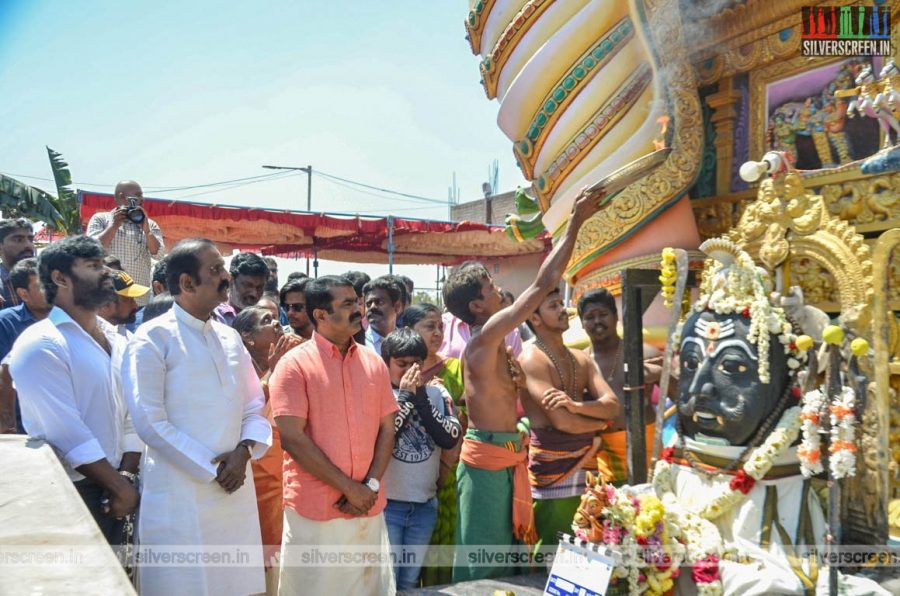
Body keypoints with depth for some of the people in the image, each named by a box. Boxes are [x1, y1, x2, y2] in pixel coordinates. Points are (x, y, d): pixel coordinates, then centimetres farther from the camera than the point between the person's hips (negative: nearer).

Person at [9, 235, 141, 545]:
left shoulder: (116, 340, 8)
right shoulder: (40, 346, -14)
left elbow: (131, 414, 6)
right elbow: (68, 432, -19)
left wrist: (127, 477, -6)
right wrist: (120, 487, -14)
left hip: (112, 491, 7)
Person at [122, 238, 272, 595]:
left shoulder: (230, 337, 11)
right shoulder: (153, 338, -7)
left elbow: (254, 406, 11)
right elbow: (149, 422, -13)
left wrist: (244, 451, -8)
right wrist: (210, 468, -12)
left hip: (236, 489, 5)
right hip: (179, 494, -5)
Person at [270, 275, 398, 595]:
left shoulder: (374, 362, 7)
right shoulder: (294, 364, -8)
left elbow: (387, 429, 8)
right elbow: (292, 438, -13)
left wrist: (371, 485, -6)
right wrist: (349, 487, -13)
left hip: (369, 507, 4)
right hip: (315, 510, -4)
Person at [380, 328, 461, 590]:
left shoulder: (437, 394, 2)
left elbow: (450, 440, -9)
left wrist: (420, 397, -14)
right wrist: (405, 396, -18)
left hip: (425, 504, 4)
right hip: (386, 503, -3)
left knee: (410, 580, 17)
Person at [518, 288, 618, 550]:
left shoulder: (581, 359, 13)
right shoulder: (532, 359, -11)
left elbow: (612, 405, 1)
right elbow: (562, 421, -18)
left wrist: (576, 405, -18)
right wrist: (600, 422, 0)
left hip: (586, 464, 7)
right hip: (551, 469, -7)